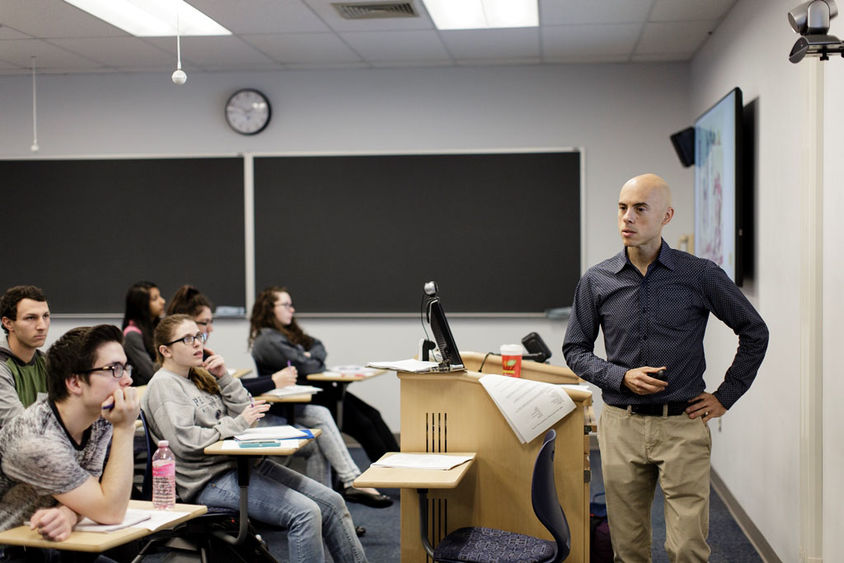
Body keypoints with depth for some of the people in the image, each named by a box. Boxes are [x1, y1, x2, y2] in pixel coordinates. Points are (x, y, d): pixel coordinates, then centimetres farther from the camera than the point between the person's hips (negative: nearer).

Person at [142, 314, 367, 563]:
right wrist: (237, 424, -13)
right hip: (212, 479, -9)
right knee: (305, 513, -24)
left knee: (331, 502, -2)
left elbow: (246, 413, 15)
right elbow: (186, 442, -19)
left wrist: (225, 378, 3)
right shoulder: (163, 386, -6)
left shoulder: (199, 376, 18)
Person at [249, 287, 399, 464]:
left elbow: (319, 347, 18)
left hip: (316, 389, 10)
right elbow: (303, 367, -21)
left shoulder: (288, 332, 19)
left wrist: (311, 357, -6)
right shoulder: (267, 341, -14)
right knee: (363, 424, -15)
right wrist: (317, 362, 1)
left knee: (372, 415, -4)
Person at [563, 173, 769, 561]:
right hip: (621, 426, 2)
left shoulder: (701, 276, -1)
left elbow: (755, 333, 9)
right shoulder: (597, 281, 3)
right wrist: (622, 378, -7)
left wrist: (725, 397, 5)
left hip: (683, 425, -2)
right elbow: (575, 350, 10)